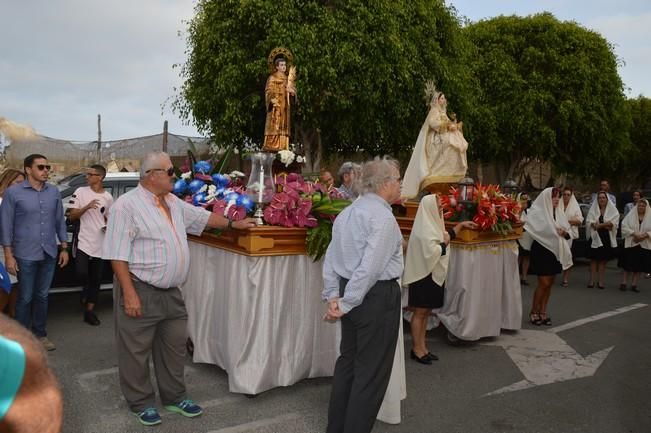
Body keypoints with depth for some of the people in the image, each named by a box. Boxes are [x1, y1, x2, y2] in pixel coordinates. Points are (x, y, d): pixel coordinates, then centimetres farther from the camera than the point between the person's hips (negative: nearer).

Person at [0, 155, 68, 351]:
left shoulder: (54, 192, 4)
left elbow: (60, 221, 9)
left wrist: (64, 248, 7)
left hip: (49, 254, 3)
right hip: (26, 255, -3)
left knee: (42, 296, 14)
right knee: (25, 298, 7)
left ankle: (40, 334, 27)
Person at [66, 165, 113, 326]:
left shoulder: (108, 197, 5)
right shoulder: (80, 192, -2)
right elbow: (71, 216, -2)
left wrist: (109, 226, -5)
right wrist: (87, 207, -18)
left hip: (100, 244, 3)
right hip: (84, 242, -2)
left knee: (96, 280, 7)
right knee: (82, 273, -18)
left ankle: (90, 311, 20)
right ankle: (87, 290, 18)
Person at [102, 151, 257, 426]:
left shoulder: (174, 202, 9)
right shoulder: (127, 205, -16)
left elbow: (202, 216, 24)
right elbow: (117, 255, -18)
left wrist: (233, 224, 28)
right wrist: (129, 294, -21)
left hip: (171, 292, 8)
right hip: (141, 291, -8)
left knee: (174, 347, 17)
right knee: (137, 351, 8)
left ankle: (174, 397, 33)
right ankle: (141, 403, 27)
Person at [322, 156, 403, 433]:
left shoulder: (346, 213, 11)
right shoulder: (382, 216, -16)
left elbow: (330, 258, 9)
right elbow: (370, 267, -22)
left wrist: (332, 296, 5)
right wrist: (345, 303, -16)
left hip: (349, 291, 9)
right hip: (378, 296, -9)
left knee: (348, 360, 20)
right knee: (371, 370, 4)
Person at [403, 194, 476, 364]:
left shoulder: (430, 224, 13)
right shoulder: (424, 229, -17)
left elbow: (446, 236, 27)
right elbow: (431, 252, -24)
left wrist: (461, 225, 23)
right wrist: (445, 243, -9)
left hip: (432, 274, 10)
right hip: (423, 275, -10)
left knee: (426, 312, 12)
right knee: (420, 312, -2)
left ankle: (422, 347, 18)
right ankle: (417, 349, 7)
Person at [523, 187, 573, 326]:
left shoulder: (559, 212, 12)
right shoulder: (537, 211, -8)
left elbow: (568, 232, 12)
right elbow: (536, 230, -19)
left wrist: (564, 232, -10)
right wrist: (554, 232, -18)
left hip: (556, 251, 7)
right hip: (542, 250, -7)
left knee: (550, 283, 8)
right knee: (544, 283, -7)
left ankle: (543, 312, 17)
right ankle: (534, 312, 8)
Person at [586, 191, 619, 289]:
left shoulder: (612, 210, 5)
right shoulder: (593, 209, 7)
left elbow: (614, 223, -8)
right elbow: (589, 221, -6)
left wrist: (599, 225, -15)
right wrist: (605, 225, -17)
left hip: (607, 238, 0)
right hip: (595, 237, 0)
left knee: (603, 260, 4)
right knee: (594, 259, -1)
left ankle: (600, 281, 9)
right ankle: (592, 281, 2)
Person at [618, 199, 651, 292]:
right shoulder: (630, 215, 2)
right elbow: (624, 226, -6)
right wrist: (634, 234, -18)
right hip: (630, 244, -1)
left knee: (639, 266, 5)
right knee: (627, 265, 0)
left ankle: (634, 285, 14)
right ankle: (623, 283, 7)